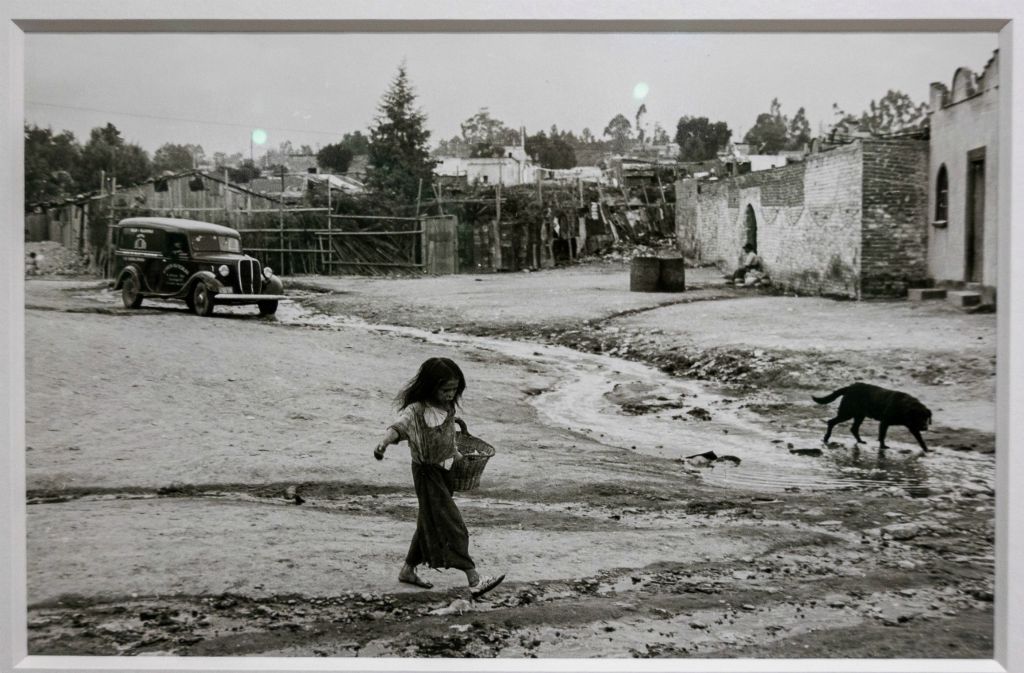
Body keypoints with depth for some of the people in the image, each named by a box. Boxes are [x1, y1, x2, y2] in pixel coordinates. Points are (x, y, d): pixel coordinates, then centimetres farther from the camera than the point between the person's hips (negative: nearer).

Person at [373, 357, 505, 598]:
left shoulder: (448, 407, 4)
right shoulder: (416, 410, -20)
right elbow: (399, 426, -36)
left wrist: (455, 454, 25)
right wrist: (384, 443, -54)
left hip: (444, 470, 8)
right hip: (427, 472, -8)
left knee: (430, 522, 17)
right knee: (450, 524, -11)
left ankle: (408, 570, 32)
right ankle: (474, 580, -14)